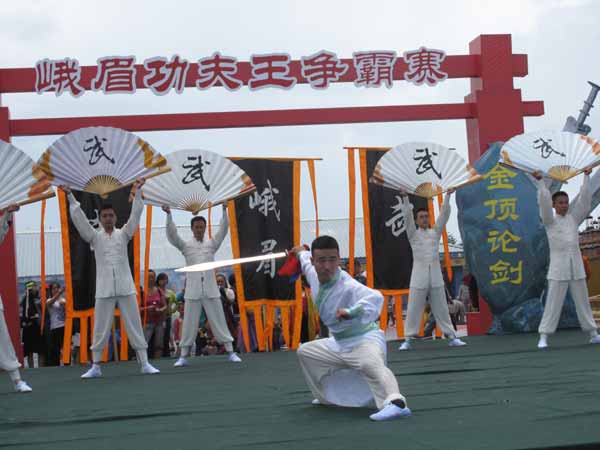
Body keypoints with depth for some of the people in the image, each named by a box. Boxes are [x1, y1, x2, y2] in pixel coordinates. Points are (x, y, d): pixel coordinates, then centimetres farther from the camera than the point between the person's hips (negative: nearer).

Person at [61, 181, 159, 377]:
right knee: (100, 329, 2)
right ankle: (95, 366, 11)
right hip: (104, 289, 0)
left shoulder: (123, 234, 10)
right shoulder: (95, 236, 9)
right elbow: (79, 218, 2)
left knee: (134, 326, 0)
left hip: (125, 288, 0)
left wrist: (137, 194, -9)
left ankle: (144, 363, 1)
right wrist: (70, 196, -5)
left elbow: (135, 216, 1)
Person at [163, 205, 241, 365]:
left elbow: (223, 230, -2)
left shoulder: (212, 243, 9)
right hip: (193, 290, -1)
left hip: (211, 290, 1)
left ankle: (231, 352, 5)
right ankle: (183, 356, 7)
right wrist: (169, 215, -19)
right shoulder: (185, 245, 5)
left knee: (219, 321, 2)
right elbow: (172, 234, -7)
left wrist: (224, 210, -15)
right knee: (189, 323, 1)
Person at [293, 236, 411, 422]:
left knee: (370, 364, -42)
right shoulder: (314, 275, -4)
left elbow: (374, 297, -50)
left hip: (364, 338, -10)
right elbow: (307, 262, 23)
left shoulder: (348, 286, -30)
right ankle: (325, 397, 38)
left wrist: (352, 312, -66)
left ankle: (396, 403, -65)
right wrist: (301, 252, 46)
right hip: (339, 343, 10)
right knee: (305, 351, 26)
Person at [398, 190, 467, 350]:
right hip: (419, 275, -2)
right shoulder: (413, 234, 6)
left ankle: (452, 337, 7)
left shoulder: (435, 232, 13)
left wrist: (447, 196, -1)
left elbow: (444, 215, 7)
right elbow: (408, 216, -5)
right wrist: (405, 198, -14)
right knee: (414, 309, -3)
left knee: (441, 308, 6)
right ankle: (408, 340, -1)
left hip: (436, 274, 3)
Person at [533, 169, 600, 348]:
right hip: (558, 267, -4)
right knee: (553, 303, -7)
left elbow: (584, 199, 7)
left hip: (576, 267, 4)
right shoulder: (550, 221, 0)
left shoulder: (574, 219, 11)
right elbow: (544, 202, -14)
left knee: (583, 301, 10)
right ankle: (543, 337, -5)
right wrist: (540, 182, -20)